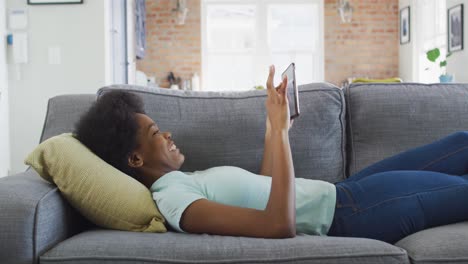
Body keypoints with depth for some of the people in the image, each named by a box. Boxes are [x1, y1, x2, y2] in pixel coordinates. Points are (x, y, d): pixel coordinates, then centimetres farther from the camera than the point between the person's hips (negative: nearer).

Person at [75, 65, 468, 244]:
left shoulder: (180, 183, 9)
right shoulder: (173, 200, -22)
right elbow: (279, 223, -34)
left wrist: (275, 128, 13)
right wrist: (279, 130, -31)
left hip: (338, 197, 9)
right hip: (347, 215, -9)